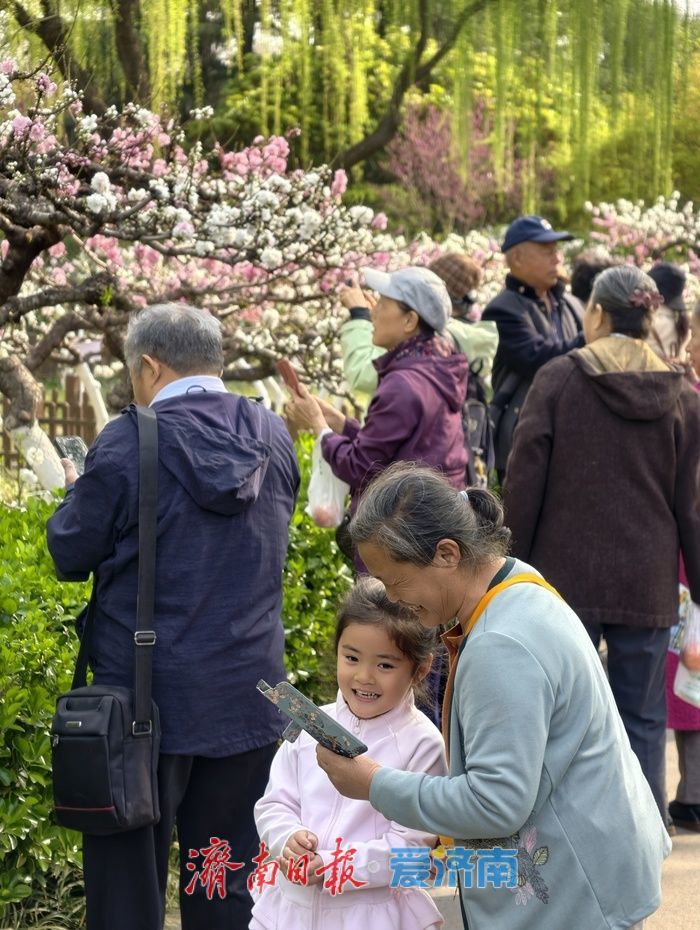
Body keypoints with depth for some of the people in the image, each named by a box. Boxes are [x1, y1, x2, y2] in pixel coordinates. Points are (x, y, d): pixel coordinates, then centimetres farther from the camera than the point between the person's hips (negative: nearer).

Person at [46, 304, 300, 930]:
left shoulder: (126, 443, -13)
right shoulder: (274, 437, 3)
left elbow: (71, 554, -5)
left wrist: (76, 492, 15)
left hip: (147, 695, -4)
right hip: (249, 700, 5)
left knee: (128, 879, 6)